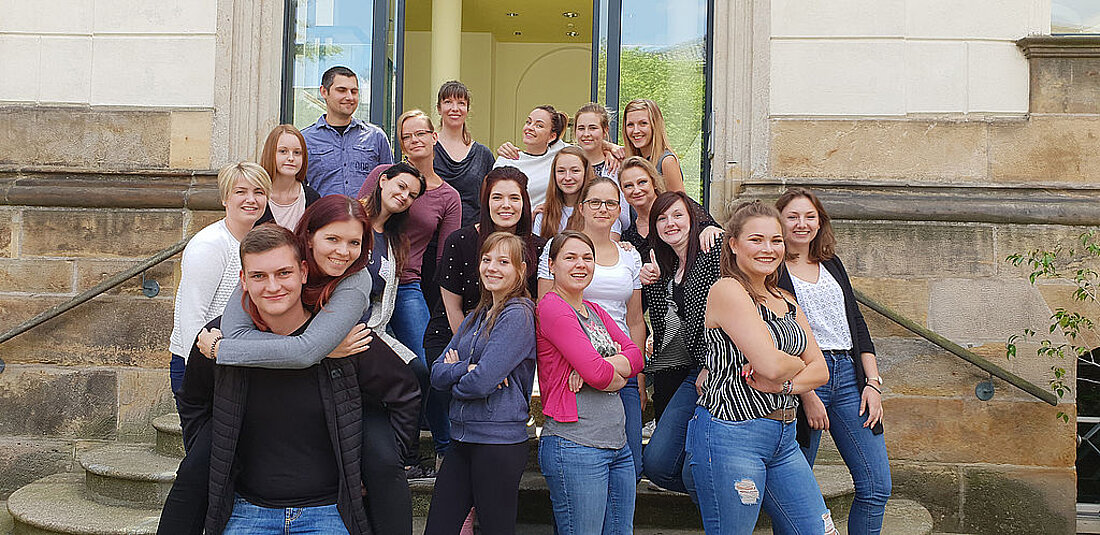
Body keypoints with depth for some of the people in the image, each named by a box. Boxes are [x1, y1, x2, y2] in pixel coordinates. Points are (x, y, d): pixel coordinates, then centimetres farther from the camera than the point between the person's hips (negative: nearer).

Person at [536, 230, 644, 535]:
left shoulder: (596, 312, 17)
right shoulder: (551, 308, -9)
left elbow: (635, 357, 5)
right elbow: (597, 372, -18)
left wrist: (596, 368, -13)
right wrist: (618, 376, 4)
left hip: (618, 446, 8)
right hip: (575, 446, -8)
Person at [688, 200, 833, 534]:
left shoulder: (785, 300, 15)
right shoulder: (727, 290, -12)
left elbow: (820, 370, 11)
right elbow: (771, 364, -21)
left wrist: (784, 384, -9)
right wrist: (797, 365, 1)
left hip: (783, 438, 8)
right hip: (730, 435, -8)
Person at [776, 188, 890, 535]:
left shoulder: (832, 265, 18)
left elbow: (856, 323, 17)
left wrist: (872, 382, 6)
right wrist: (807, 395, -15)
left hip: (848, 374, 6)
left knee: (877, 487, 1)